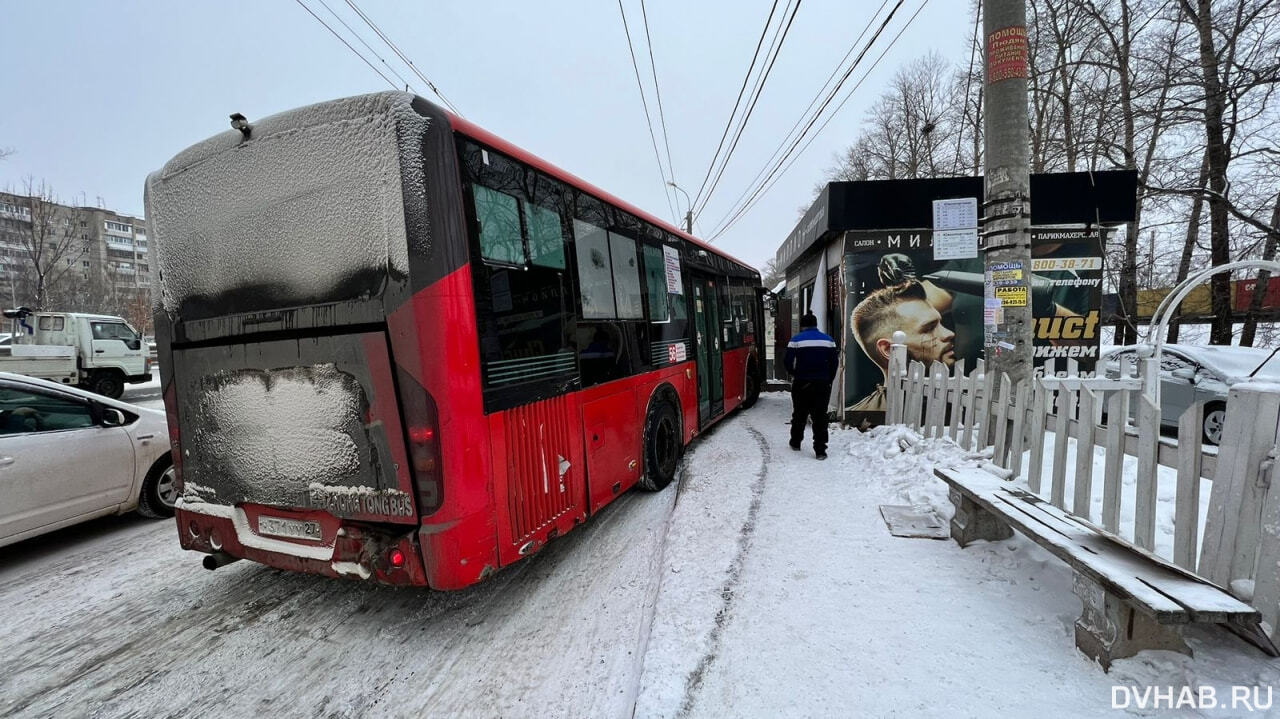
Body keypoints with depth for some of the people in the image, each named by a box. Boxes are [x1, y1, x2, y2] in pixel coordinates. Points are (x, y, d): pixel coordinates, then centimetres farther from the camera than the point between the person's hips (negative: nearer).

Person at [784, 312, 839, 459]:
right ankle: (820, 450, 0)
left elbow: (788, 361, -7)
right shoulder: (828, 340, 4)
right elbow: (835, 362, 4)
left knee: (799, 414, 15)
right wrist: (829, 380, 13)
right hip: (823, 384, 1)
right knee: (820, 416, 4)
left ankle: (795, 442, 29)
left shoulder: (796, 340, -5)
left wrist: (794, 375, 12)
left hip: (801, 383, -1)